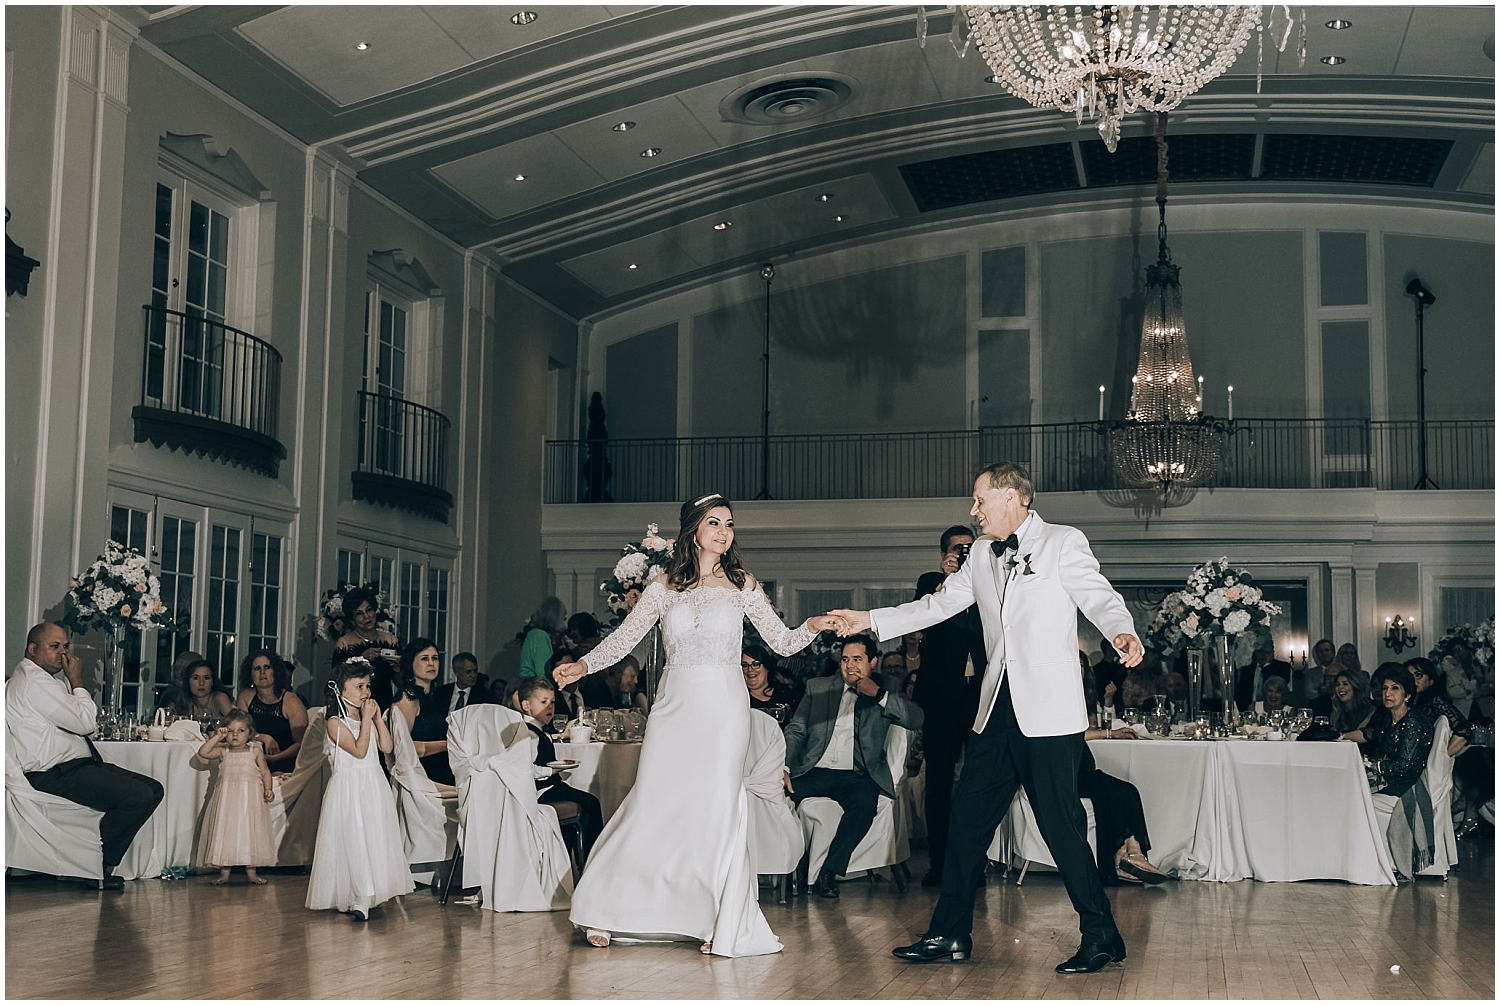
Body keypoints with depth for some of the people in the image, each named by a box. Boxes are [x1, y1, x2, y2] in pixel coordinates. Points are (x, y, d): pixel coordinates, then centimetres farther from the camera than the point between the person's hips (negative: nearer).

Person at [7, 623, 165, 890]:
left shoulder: (51, 678, 19)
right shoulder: (33, 681, -14)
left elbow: (89, 717, 22)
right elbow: (85, 723, -14)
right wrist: (77, 681, -4)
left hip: (76, 765, 11)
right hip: (55, 775, -11)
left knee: (154, 789, 1)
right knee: (139, 796, -24)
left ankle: (103, 866, 2)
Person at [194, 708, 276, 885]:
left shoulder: (255, 752, 6)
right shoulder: (223, 752, 7)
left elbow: (265, 773, 6)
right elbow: (203, 752, -6)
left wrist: (268, 789, -8)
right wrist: (216, 737, -6)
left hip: (250, 798, -1)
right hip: (227, 799, 1)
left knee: (250, 832, 1)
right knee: (225, 832, -1)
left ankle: (251, 871, 8)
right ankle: (224, 872, 6)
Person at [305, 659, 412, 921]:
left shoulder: (368, 718, 11)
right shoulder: (336, 723, -9)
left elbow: (386, 747, 3)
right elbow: (359, 750, -17)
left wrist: (378, 717, -1)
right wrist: (366, 719, -15)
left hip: (374, 786, 6)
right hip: (349, 788, -6)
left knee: (374, 838, 3)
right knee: (353, 842, -7)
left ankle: (362, 898, 9)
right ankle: (348, 897, -1)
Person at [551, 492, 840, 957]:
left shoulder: (741, 585, 6)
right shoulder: (663, 588, 6)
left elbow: (781, 641, 7)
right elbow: (624, 637, 3)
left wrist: (811, 627, -13)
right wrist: (583, 665, -13)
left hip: (724, 709, 0)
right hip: (676, 708, 1)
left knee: (716, 809, -3)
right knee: (652, 806, -1)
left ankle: (719, 924, 5)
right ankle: (605, 912, 12)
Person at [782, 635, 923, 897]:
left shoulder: (888, 687, 12)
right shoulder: (817, 686, 16)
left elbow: (916, 720, -3)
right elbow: (796, 730, 10)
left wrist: (879, 694, -12)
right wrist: (783, 768, -6)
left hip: (855, 775, -2)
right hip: (813, 771, 2)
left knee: (865, 802, -34)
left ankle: (830, 870, -23)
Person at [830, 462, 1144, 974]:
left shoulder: (1063, 543, -2)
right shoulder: (982, 554, 17)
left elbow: (1099, 597, -13)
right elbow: (940, 603, 23)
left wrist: (1123, 633, -34)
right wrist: (871, 620, 19)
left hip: (1048, 710, -7)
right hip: (997, 711, 7)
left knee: (1061, 824, -6)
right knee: (967, 818, 9)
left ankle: (1101, 938, 7)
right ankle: (950, 934, 19)